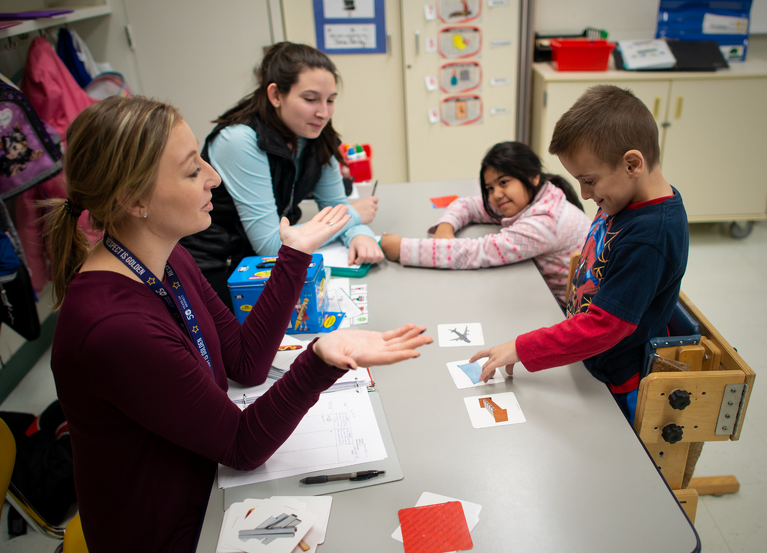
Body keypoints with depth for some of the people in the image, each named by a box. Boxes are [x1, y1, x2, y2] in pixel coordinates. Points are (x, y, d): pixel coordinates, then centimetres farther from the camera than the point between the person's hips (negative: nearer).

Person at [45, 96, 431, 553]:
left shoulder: (168, 260, -5)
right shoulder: (112, 327, -33)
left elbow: (245, 364, -1)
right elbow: (243, 446, -24)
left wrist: (295, 255, -3)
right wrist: (321, 360, -41)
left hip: (205, 488, 7)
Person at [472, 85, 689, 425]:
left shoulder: (647, 237, -32)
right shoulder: (625, 200, -4)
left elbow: (604, 325, -30)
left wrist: (520, 349, -25)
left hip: (620, 386, -8)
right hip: (587, 364, 8)